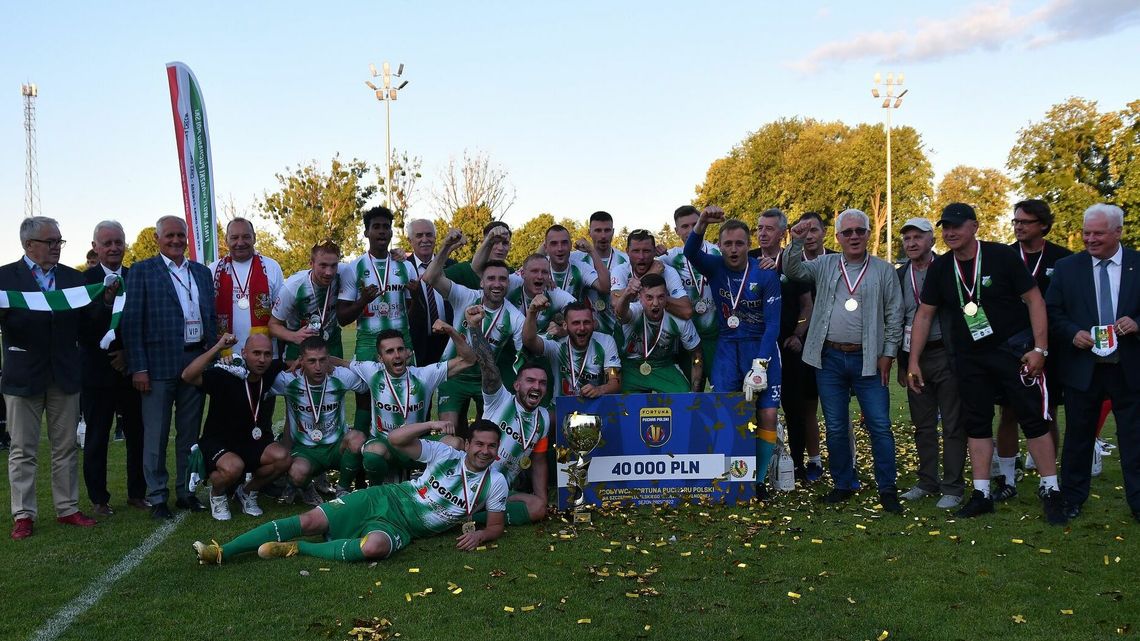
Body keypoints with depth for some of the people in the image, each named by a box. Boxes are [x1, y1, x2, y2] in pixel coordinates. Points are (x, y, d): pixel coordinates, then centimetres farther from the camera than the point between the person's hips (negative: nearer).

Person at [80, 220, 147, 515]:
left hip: (131, 368, 3)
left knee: (137, 433, 6)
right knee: (97, 437, 6)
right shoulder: (83, 280, -2)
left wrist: (130, 354, -6)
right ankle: (98, 498, 16)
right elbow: (82, 328, -6)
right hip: (98, 371, -2)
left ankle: (137, 492, 18)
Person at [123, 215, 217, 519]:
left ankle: (186, 492, 22)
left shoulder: (202, 272, 14)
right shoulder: (141, 271, 0)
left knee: (190, 432, 11)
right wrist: (138, 367, -11)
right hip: (159, 364, -4)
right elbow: (132, 322, -5)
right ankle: (157, 497, 12)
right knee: (156, 435, 3)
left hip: (197, 361, 4)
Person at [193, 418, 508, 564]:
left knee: (374, 547, -39)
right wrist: (430, 425, -18)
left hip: (400, 527, -2)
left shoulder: (495, 483, 1)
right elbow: (396, 439, -4)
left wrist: (479, 535, -14)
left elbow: (496, 525, 8)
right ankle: (222, 552, -11)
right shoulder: (446, 454, 2)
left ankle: (297, 549, -17)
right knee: (311, 520, -15)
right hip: (383, 499, 2)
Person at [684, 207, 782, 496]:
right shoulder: (715, 267, -2)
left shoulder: (766, 276, -10)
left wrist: (759, 366, -19)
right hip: (727, 348, 2)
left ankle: (759, 479, 9)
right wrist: (702, 223, -39)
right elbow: (690, 252, -22)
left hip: (761, 347, -2)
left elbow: (772, 324, -12)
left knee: (768, 414, -7)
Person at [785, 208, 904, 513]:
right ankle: (843, 484, 21)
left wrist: (888, 353, -1)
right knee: (835, 427, 8)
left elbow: (894, 316, 5)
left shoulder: (884, 270, 5)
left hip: (868, 360, -1)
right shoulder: (825, 265, 10)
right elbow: (793, 270, 1)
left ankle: (887, 489, 8)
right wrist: (797, 242, -14)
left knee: (880, 425, -2)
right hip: (830, 359, 2)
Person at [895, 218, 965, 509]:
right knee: (923, 426, 13)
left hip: (945, 356, -5)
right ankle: (927, 482, 23)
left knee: (953, 425, 1)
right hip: (913, 357, 5)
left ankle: (952, 488, 8)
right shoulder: (899, 276, 9)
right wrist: (902, 362, 10)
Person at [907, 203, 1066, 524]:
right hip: (969, 356, 5)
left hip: (1013, 349, -4)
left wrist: (1040, 348, -15)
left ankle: (1051, 492, 8)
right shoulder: (940, 268, 1)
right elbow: (924, 315, 5)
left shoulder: (1001, 256, -11)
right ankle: (982, 494, 16)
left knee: (1033, 420, -2)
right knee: (976, 424, 8)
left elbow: (1033, 299, -9)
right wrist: (913, 361, 2)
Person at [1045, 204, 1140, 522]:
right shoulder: (1067, 267, 2)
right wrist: (1073, 332, -13)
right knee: (1078, 436, 11)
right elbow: (1052, 312, 3)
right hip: (1082, 366, 1)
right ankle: (1072, 498, 24)